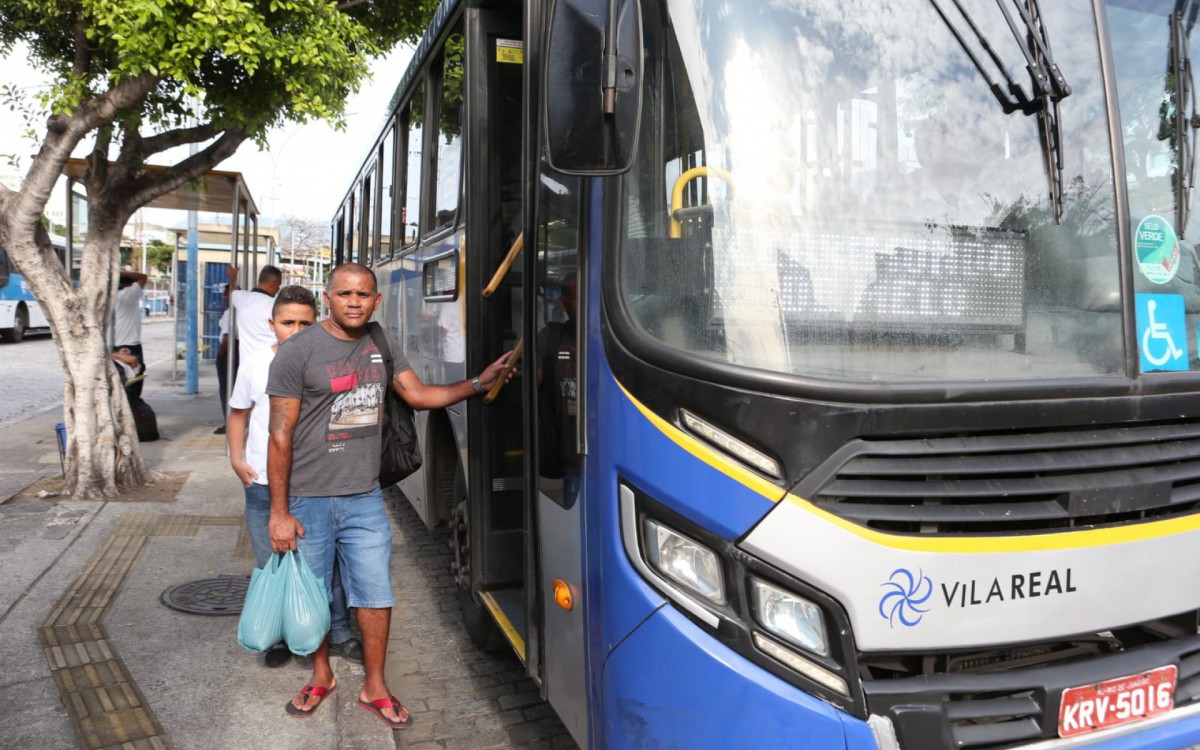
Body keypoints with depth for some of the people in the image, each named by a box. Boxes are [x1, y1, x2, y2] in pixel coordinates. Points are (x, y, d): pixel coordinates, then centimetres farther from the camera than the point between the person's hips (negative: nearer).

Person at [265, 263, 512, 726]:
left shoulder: (382, 346, 5)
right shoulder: (298, 352, -11)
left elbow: (418, 394, 10)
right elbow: (280, 436, -10)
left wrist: (477, 384, -3)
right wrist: (279, 512, -10)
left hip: (364, 497, 4)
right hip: (308, 500, -3)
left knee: (376, 595, 8)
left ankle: (374, 688, 26)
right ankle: (321, 677, 36)